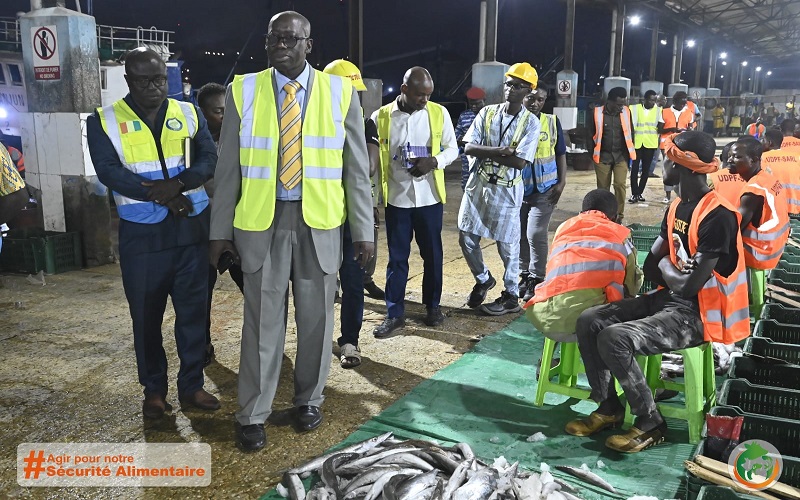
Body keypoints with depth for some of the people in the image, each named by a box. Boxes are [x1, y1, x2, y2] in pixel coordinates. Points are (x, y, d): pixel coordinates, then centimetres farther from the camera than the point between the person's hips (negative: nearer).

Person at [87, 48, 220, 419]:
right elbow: (109, 170, -10)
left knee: (193, 310, 7)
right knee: (146, 315, 8)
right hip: (141, 232, -1)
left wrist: (179, 183, -21)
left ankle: (192, 385, 20)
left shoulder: (189, 114, 8)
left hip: (191, 226, 2)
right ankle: (153, 389, 23)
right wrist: (159, 194, -20)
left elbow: (208, 158, -2)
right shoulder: (103, 121, 2)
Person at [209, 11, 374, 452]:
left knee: (316, 318, 10)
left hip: (320, 222, 1)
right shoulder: (243, 90, 3)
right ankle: (252, 416, 19)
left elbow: (356, 167, 3)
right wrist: (220, 230, 2)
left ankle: (308, 401, 31)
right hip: (260, 221, 0)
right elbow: (228, 167, 4)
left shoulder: (339, 92, 2)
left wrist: (363, 230, 0)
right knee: (262, 320, 4)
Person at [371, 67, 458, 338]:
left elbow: (452, 149, 6)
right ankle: (394, 313, 16)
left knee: (432, 254, 11)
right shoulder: (381, 117, -2)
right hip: (396, 198, -1)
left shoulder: (439, 113, 0)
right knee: (397, 257, 6)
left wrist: (434, 161, -16)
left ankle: (433, 305, 28)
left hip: (429, 197, 1)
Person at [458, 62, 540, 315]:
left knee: (507, 245, 5)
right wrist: (499, 150, -20)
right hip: (478, 184, 4)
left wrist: (485, 153, -13)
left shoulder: (531, 122, -7)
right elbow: (468, 147, -7)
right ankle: (483, 279, 33)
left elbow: (519, 162, -17)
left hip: (507, 190, -4)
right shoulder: (487, 113, 3)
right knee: (467, 239, 8)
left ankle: (511, 296, 21)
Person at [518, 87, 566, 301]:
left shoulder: (552, 122, 0)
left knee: (536, 234, -8)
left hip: (544, 188, -1)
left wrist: (561, 183, -2)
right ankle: (524, 276, 24)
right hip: (519, 188, 2)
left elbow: (561, 154, 6)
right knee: (520, 234, 9)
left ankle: (536, 280, 4)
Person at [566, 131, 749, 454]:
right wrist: (676, 274, -12)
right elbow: (650, 269, 10)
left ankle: (650, 424, -7)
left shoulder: (717, 216, -20)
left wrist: (666, 266, -3)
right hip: (669, 298, 9)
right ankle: (609, 408, 8)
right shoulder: (677, 207, 8)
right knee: (589, 322, -5)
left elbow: (691, 286, -23)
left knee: (614, 339, -27)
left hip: (698, 313, -9)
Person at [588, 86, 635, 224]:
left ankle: (619, 216, 1)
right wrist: (594, 153, 1)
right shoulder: (597, 113, -8)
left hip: (621, 155, 1)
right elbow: (591, 134, 0)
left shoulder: (626, 112, -1)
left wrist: (630, 152, 6)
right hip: (603, 156, -1)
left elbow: (631, 133, 9)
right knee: (603, 187, 6)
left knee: (620, 184, -9)